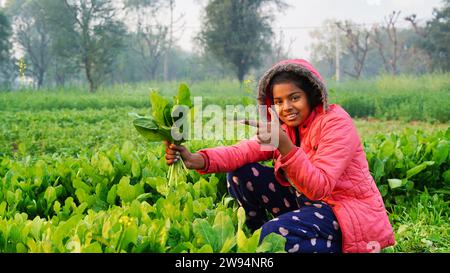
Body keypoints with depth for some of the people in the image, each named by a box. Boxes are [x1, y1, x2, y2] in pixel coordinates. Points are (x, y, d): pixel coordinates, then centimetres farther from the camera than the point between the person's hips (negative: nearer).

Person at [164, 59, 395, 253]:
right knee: (240, 174, -2)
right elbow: (243, 151, -12)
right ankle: (253, 237, 11)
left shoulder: (335, 122, -17)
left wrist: (284, 145, -41)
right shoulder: (284, 127, 5)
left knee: (275, 234, -32)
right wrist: (197, 160, -30)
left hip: (350, 212, -7)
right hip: (308, 203, 8)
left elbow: (320, 188, -29)